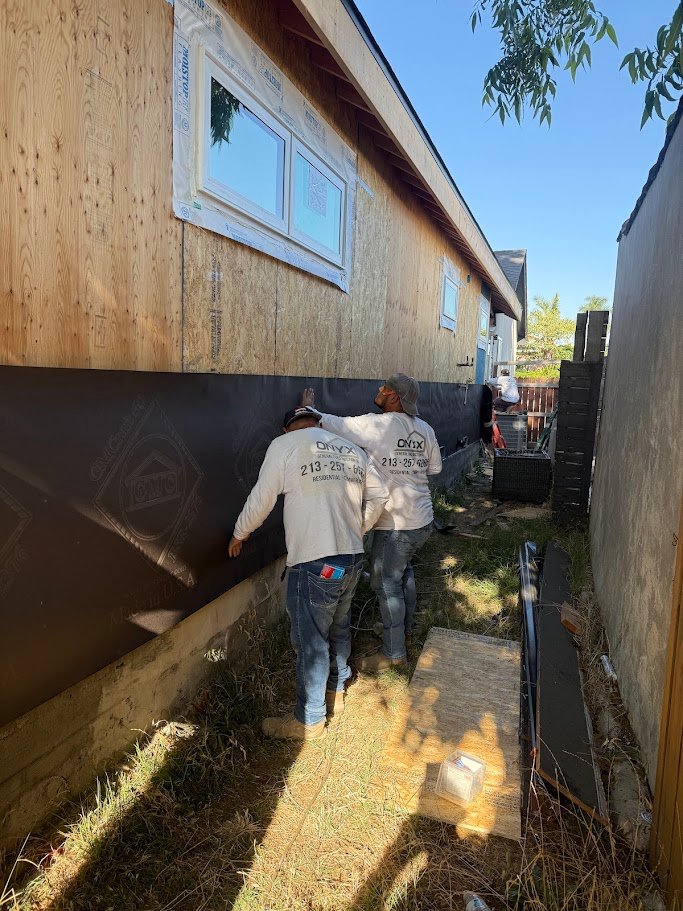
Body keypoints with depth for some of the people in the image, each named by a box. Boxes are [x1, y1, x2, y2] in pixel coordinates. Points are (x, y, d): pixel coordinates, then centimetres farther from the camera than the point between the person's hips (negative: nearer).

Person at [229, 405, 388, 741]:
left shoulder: (284, 445, -5)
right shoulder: (351, 449, 11)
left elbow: (261, 500, -2)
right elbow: (379, 494, 15)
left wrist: (239, 534, 15)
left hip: (314, 564, -7)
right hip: (353, 559, 7)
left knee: (311, 642, 7)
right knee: (339, 629, 25)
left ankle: (309, 720, 22)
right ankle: (335, 694, 44)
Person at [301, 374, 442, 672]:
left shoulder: (376, 426, -19)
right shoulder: (425, 429, 3)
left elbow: (331, 424, -14)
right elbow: (435, 467, 15)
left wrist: (309, 407, 4)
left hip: (395, 524, -8)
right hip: (423, 520, 8)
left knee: (386, 583, 5)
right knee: (402, 569, 27)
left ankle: (393, 652, 16)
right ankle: (405, 627, 44)